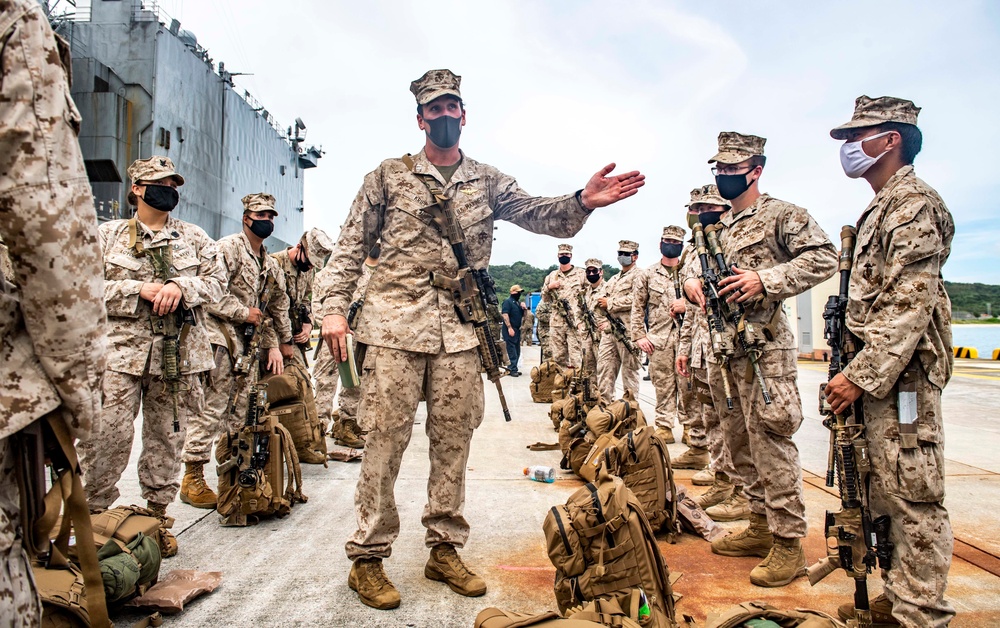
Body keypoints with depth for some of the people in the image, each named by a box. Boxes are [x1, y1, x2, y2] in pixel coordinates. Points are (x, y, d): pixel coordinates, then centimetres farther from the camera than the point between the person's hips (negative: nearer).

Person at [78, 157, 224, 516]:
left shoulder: (194, 237, 13)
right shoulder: (108, 235, 9)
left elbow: (217, 281, 6)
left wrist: (181, 286, -13)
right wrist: (138, 289, -12)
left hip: (178, 352, 2)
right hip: (122, 350, -2)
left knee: (168, 436, 8)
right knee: (107, 433, -7)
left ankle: (157, 508, 22)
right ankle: (93, 511, 9)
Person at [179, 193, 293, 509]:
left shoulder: (270, 265, 18)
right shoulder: (228, 248, -6)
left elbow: (278, 306, 23)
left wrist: (277, 344, 17)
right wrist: (244, 312, -12)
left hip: (247, 344, 8)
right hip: (219, 338, -8)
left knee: (241, 411, 9)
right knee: (211, 408, -8)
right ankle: (192, 477, -2)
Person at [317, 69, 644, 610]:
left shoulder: (487, 181, 15)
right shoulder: (388, 176, 9)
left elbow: (539, 215, 3)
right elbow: (351, 244, 7)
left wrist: (582, 202, -18)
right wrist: (335, 307, -4)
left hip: (460, 329, 3)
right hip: (394, 323, -2)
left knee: (453, 441, 8)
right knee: (385, 439, -1)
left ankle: (444, 549, 23)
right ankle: (368, 557, 12)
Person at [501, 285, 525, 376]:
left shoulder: (518, 302, 17)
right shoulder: (507, 301, -8)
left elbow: (523, 315, 21)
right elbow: (505, 315, -18)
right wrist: (509, 328, -23)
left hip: (517, 330, 8)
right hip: (510, 330, -8)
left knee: (517, 351, 10)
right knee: (512, 351, -7)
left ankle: (511, 368, 17)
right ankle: (513, 369, -5)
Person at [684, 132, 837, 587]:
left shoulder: (780, 214, -3)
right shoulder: (722, 226, 20)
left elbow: (825, 257, -12)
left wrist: (765, 281, -21)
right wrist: (692, 279, 5)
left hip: (763, 348, -8)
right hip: (724, 348, 8)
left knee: (770, 444, -7)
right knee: (740, 444, 13)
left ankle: (788, 543, 4)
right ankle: (761, 527, 25)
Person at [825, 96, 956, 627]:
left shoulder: (914, 204, -10)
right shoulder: (879, 210, 20)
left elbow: (909, 305, -19)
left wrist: (861, 376, -21)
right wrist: (853, 369, 17)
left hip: (901, 377, -10)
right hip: (876, 374, 10)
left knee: (913, 496, -2)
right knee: (886, 494, 15)